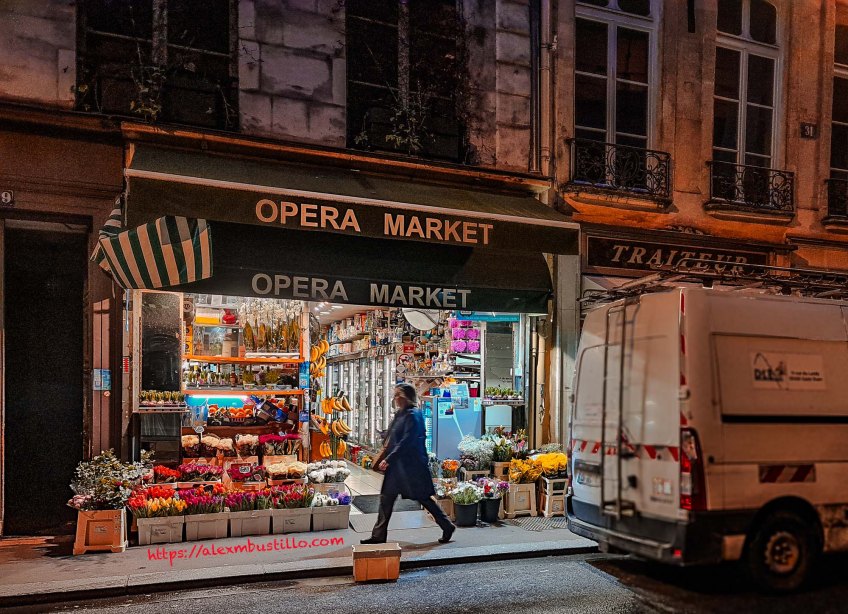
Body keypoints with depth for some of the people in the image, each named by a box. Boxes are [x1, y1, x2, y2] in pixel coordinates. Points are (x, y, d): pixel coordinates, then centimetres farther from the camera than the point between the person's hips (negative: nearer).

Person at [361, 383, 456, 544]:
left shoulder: (413, 415, -16)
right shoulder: (400, 414, 11)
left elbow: (406, 441, -22)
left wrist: (388, 459, -22)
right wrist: (386, 459, 13)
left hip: (412, 465, -9)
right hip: (397, 464, 9)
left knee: (423, 497, 1)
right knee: (386, 498, 7)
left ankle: (447, 526, 16)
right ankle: (379, 535, 14)